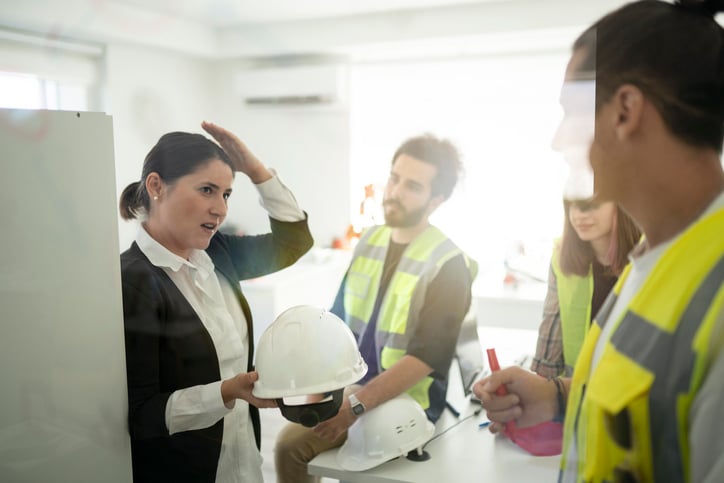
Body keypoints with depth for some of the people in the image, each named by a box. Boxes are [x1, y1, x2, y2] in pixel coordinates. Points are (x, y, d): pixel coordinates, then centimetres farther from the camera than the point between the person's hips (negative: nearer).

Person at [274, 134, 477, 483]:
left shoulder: (447, 264, -15)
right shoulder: (369, 241, 5)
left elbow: (428, 356, -22)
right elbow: (338, 323, 10)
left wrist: (356, 405, -27)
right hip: (349, 391, 6)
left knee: (293, 443, -15)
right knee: (289, 443, -4)